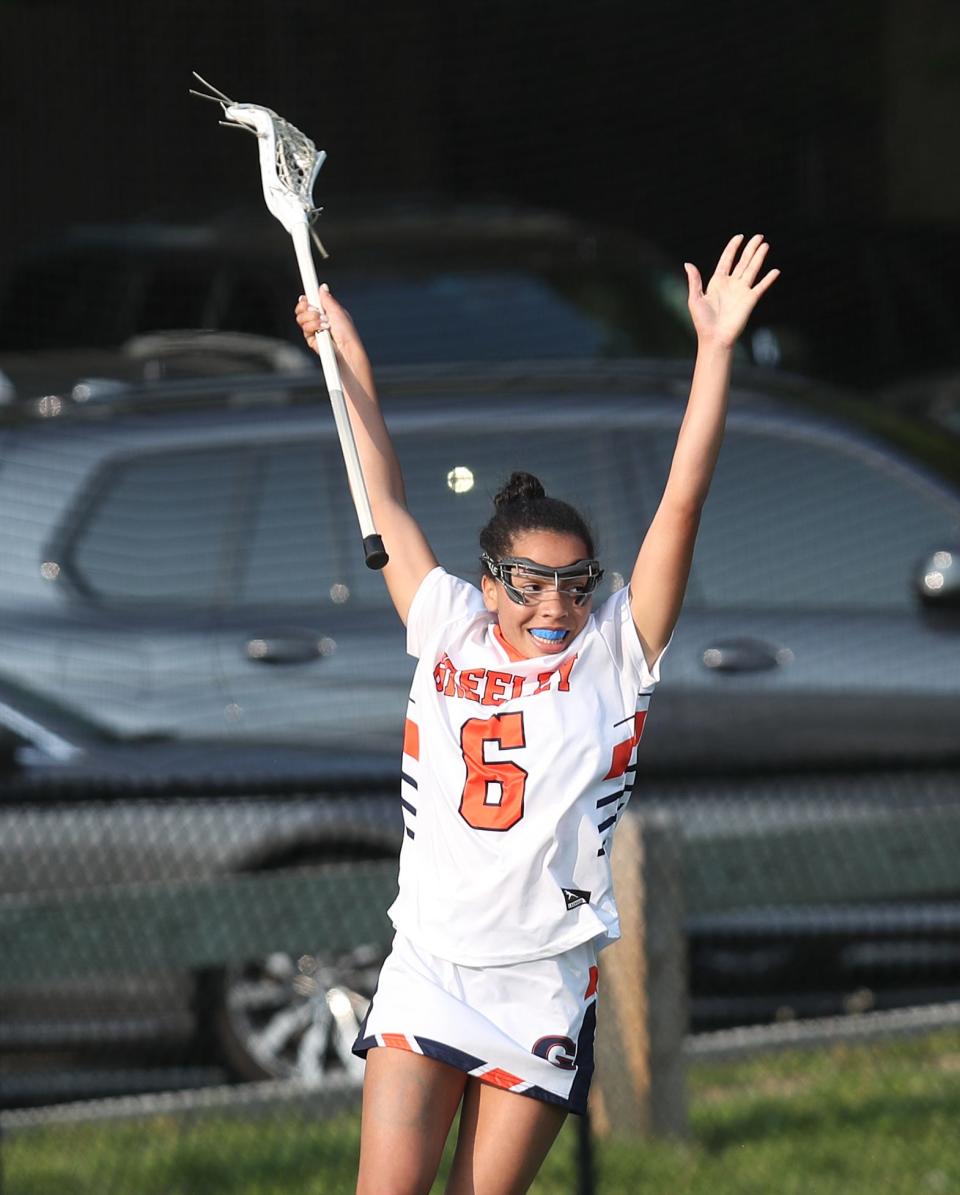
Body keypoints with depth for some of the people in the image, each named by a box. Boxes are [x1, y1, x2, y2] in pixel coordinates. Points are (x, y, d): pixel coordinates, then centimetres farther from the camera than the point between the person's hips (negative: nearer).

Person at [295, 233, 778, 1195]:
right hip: (427, 968, 1)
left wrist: (715, 350, -10)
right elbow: (387, 501, 20)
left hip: (547, 989, -1)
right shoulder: (449, 633, 9)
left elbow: (680, 506, -3)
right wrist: (349, 359, 27)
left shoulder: (612, 656, 3)